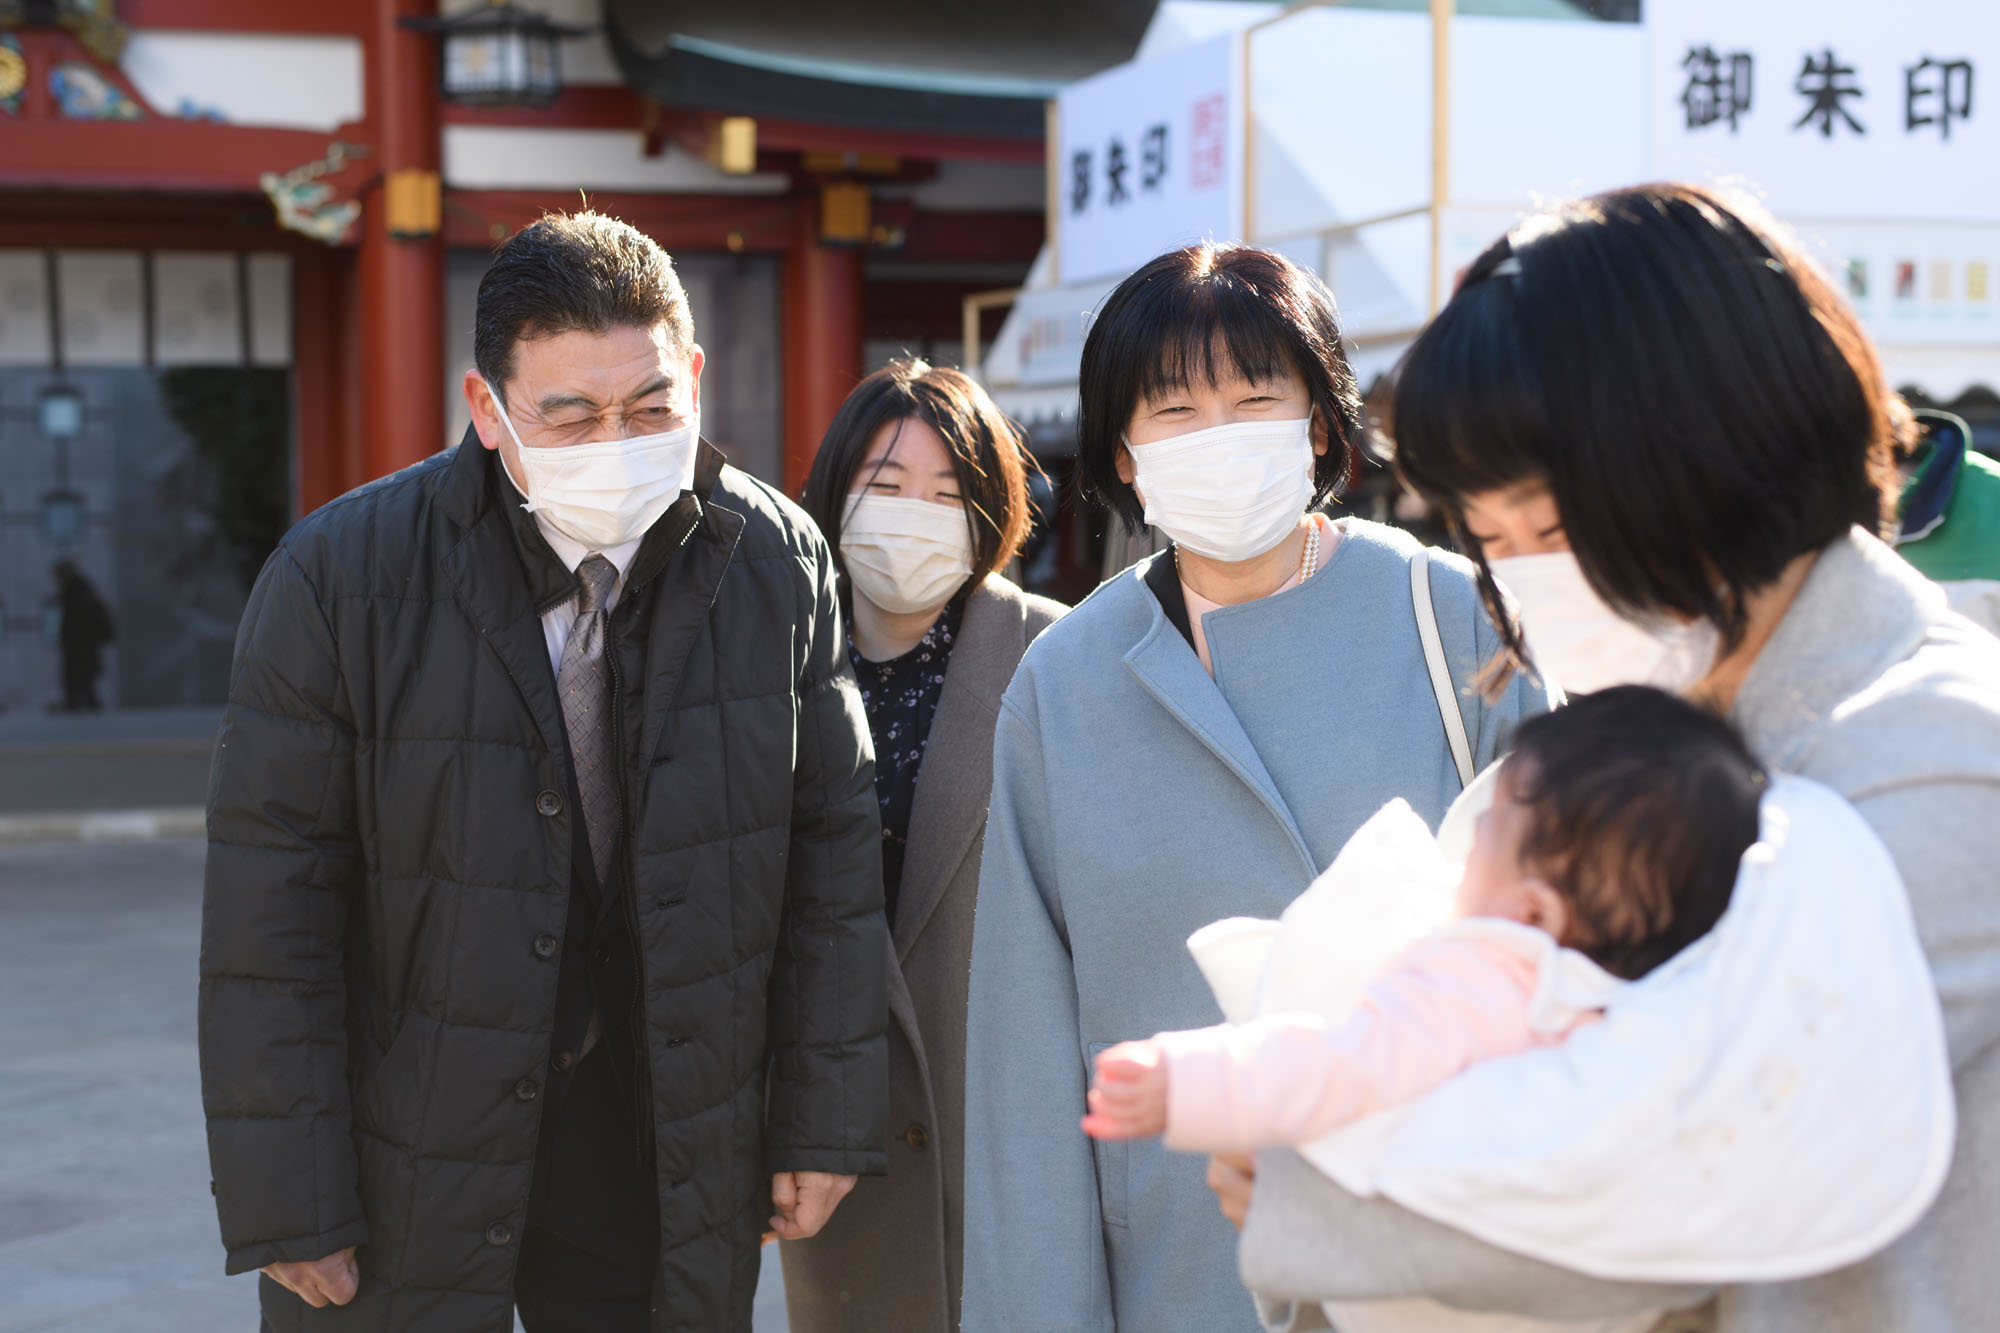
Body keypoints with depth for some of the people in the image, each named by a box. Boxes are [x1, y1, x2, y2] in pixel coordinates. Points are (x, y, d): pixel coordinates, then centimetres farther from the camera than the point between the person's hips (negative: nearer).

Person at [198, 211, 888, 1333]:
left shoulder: (778, 561, -6)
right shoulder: (339, 578, -15)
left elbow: (834, 848, 1)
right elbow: (269, 917, -12)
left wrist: (826, 1118, 0)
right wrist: (286, 1205, -11)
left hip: (672, 1145, 2)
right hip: (407, 1171, -2)